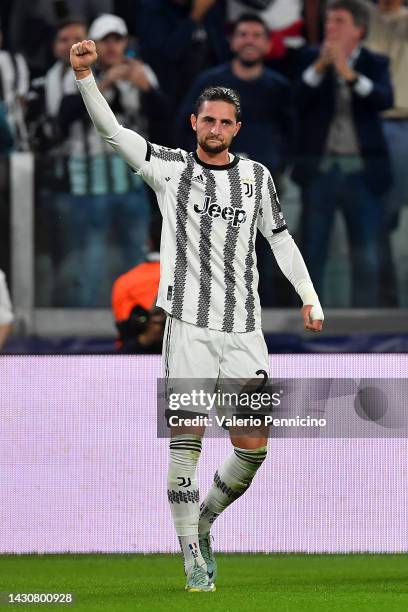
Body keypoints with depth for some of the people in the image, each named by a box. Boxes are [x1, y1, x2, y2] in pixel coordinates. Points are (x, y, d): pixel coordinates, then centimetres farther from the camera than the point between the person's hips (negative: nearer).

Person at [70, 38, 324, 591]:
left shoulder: (256, 176, 12)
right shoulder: (170, 167, 4)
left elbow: (279, 236, 20)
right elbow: (111, 130, -4)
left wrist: (309, 296, 12)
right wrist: (84, 75, -18)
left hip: (244, 329, 3)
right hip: (188, 326, -3)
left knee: (253, 449, -1)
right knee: (188, 439, -9)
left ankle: (203, 524, 25)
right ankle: (192, 558, -4)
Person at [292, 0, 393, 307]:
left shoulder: (375, 64, 5)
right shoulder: (310, 60, 7)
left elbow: (385, 99, -14)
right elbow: (295, 100, -7)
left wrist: (349, 73, -25)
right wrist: (319, 67, -18)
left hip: (362, 171, -1)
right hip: (320, 168, 1)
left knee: (366, 257, 1)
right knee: (312, 253, 4)